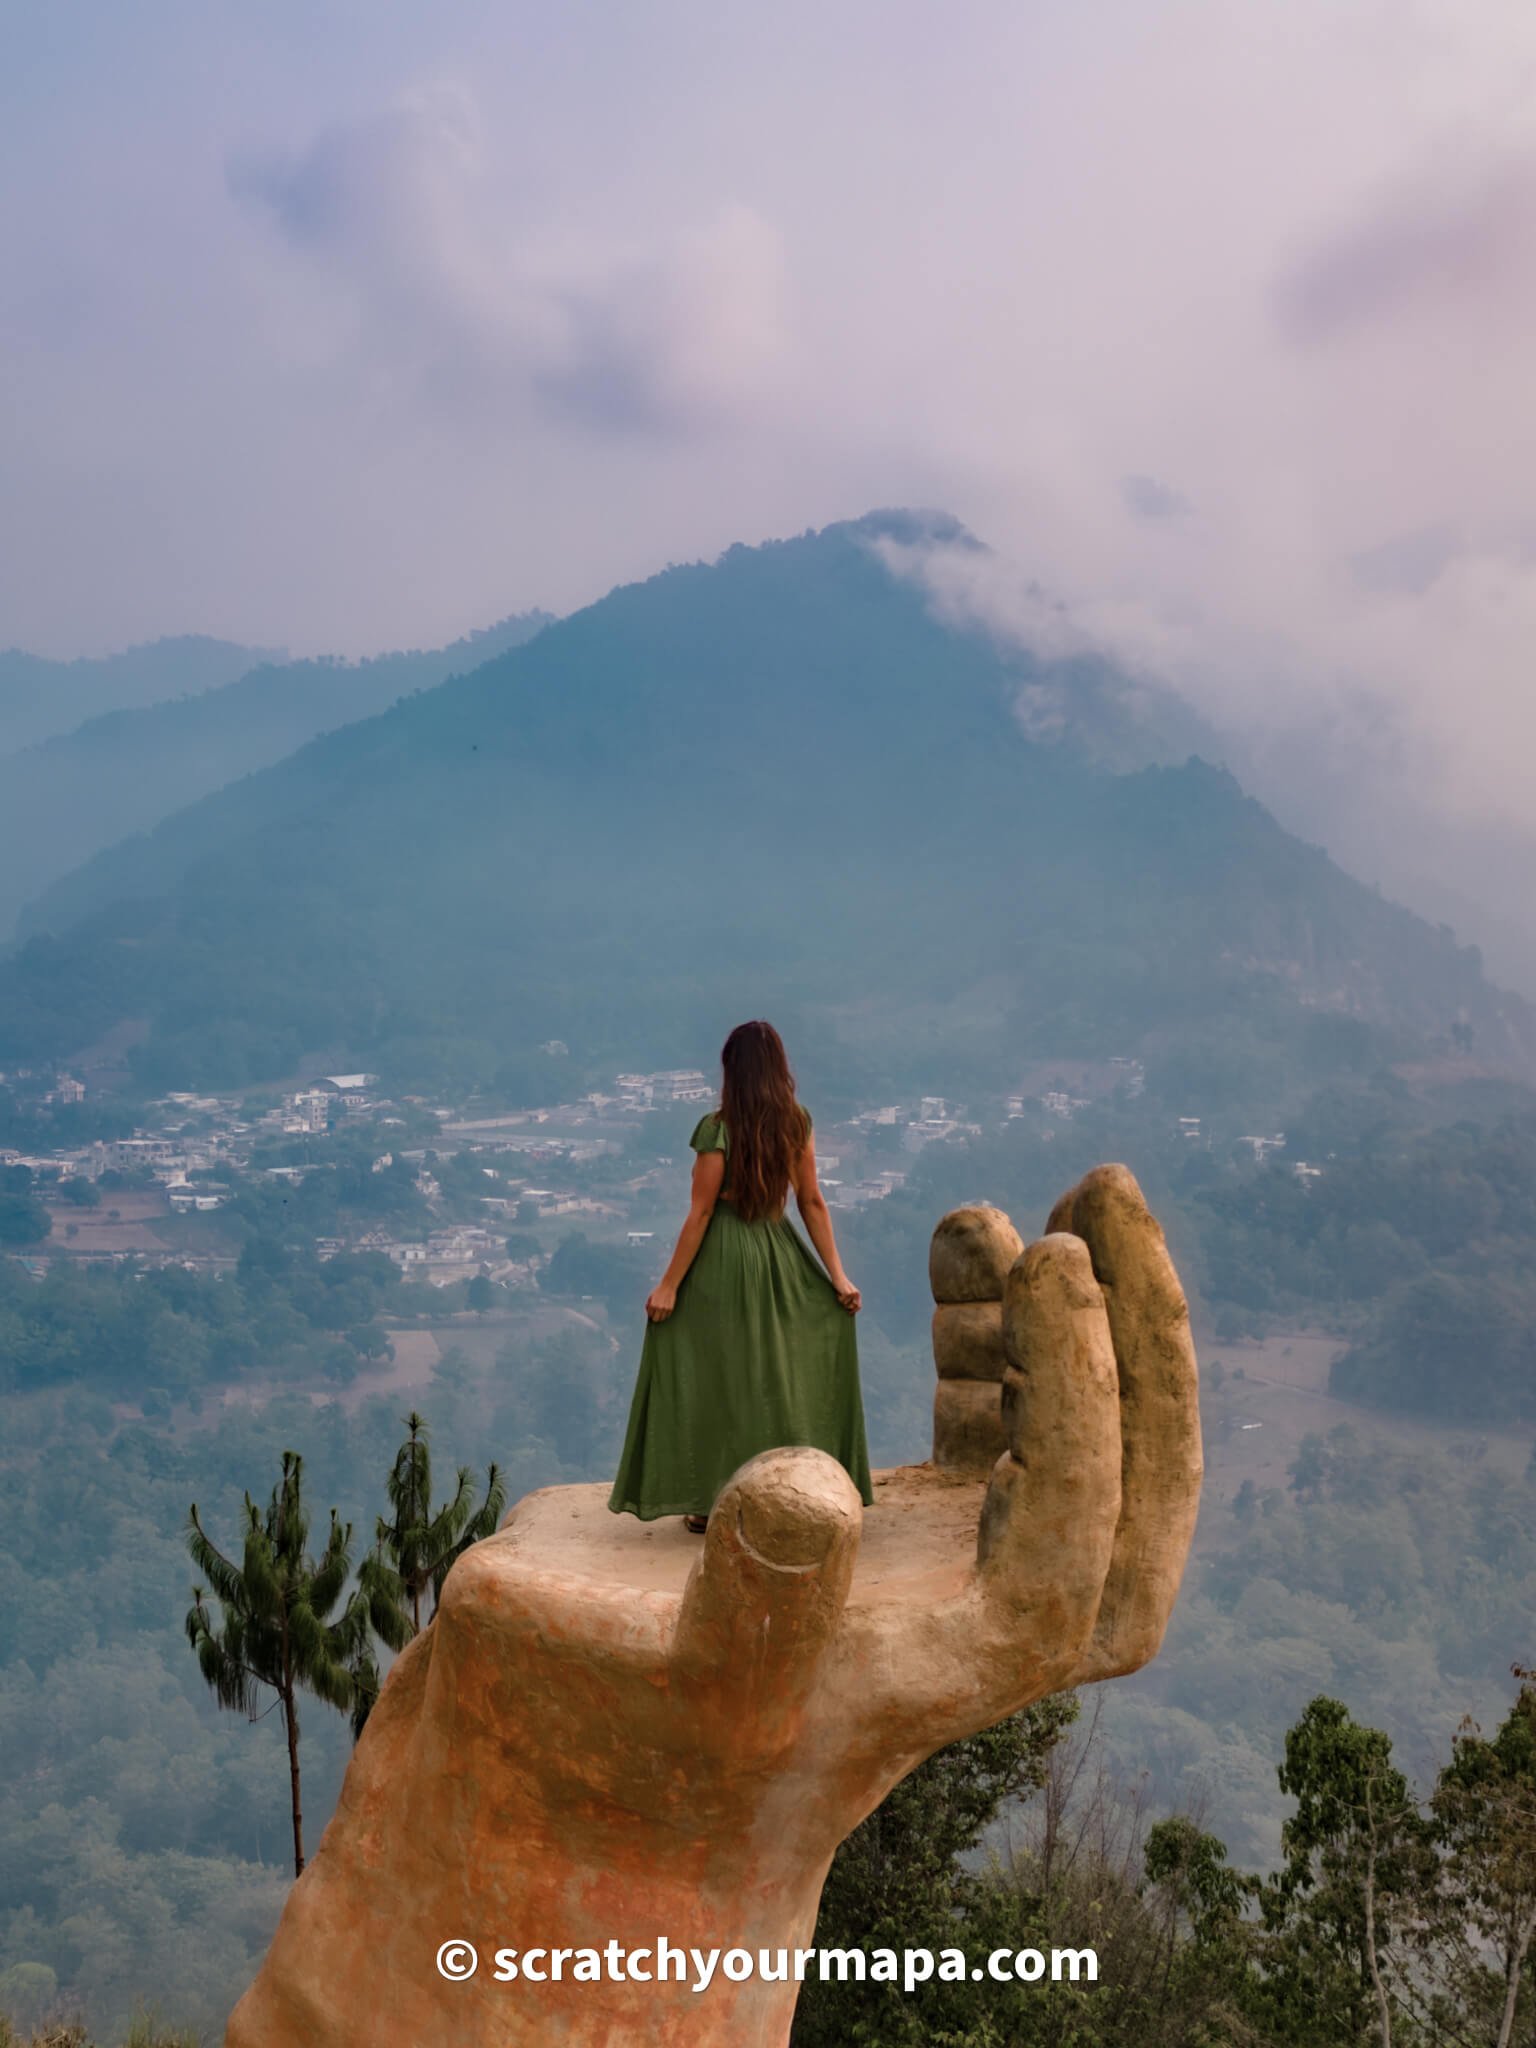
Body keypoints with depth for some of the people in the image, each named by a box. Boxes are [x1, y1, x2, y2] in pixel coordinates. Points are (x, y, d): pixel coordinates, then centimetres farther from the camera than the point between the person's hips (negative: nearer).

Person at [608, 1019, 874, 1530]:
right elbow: (812, 1201, 1)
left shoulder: (719, 1129, -16)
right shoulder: (796, 1123, 0)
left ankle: (714, 1502, 12)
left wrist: (669, 1284, -9)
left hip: (724, 1258, -5)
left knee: (717, 1378, 6)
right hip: (778, 1253, 5)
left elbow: (700, 1212, -14)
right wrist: (836, 1273, 5)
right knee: (781, 1373, 15)